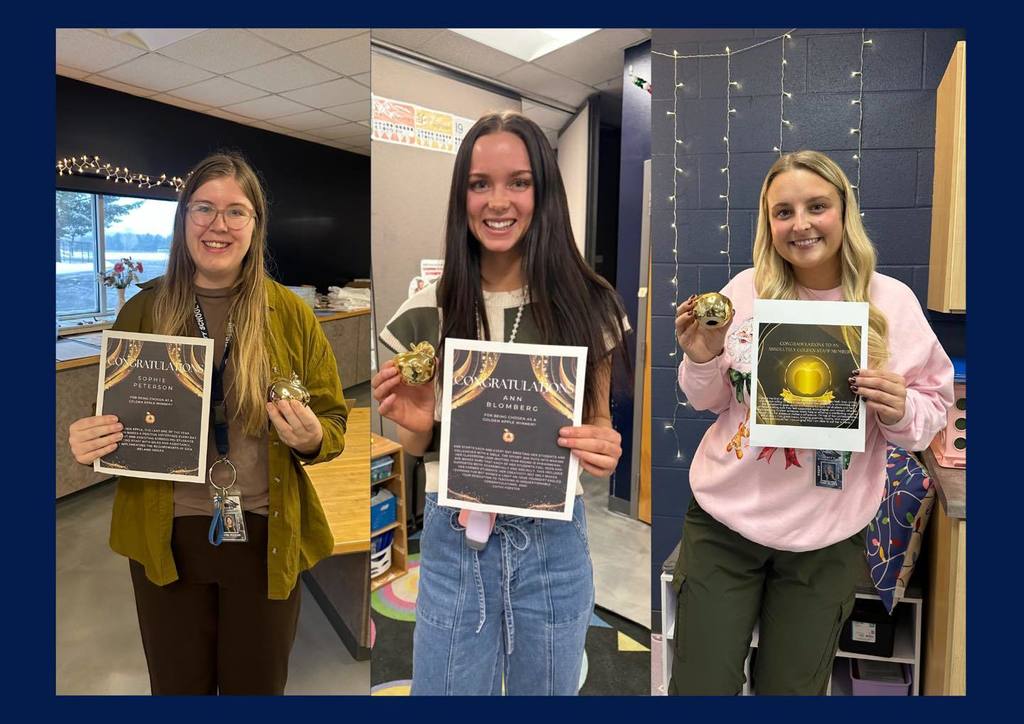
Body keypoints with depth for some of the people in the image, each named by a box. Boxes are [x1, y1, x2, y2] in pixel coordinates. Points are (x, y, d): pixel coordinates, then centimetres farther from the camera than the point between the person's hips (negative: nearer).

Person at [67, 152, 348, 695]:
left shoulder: (290, 313, -6)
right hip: (165, 536, 1)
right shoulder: (143, 310, -2)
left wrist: (311, 438, -22)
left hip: (265, 536, -1)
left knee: (256, 686, 19)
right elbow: (113, 417, 8)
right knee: (177, 688, 21)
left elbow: (334, 420, 0)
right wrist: (86, 441, -13)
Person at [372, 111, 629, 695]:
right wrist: (415, 426, -18)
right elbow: (420, 448, 5)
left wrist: (603, 448, -18)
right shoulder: (425, 312, -6)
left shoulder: (588, 304, -8)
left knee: (547, 689, 22)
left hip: (554, 542, 0)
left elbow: (598, 418, 4)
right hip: (454, 543, 0)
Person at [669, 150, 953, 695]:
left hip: (826, 540, 0)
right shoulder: (745, 290, -4)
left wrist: (901, 411, -19)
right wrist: (701, 362, -15)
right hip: (725, 518, 0)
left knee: (791, 690, 17)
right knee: (699, 686, 9)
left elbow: (933, 409, 3)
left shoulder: (892, 302, -5)